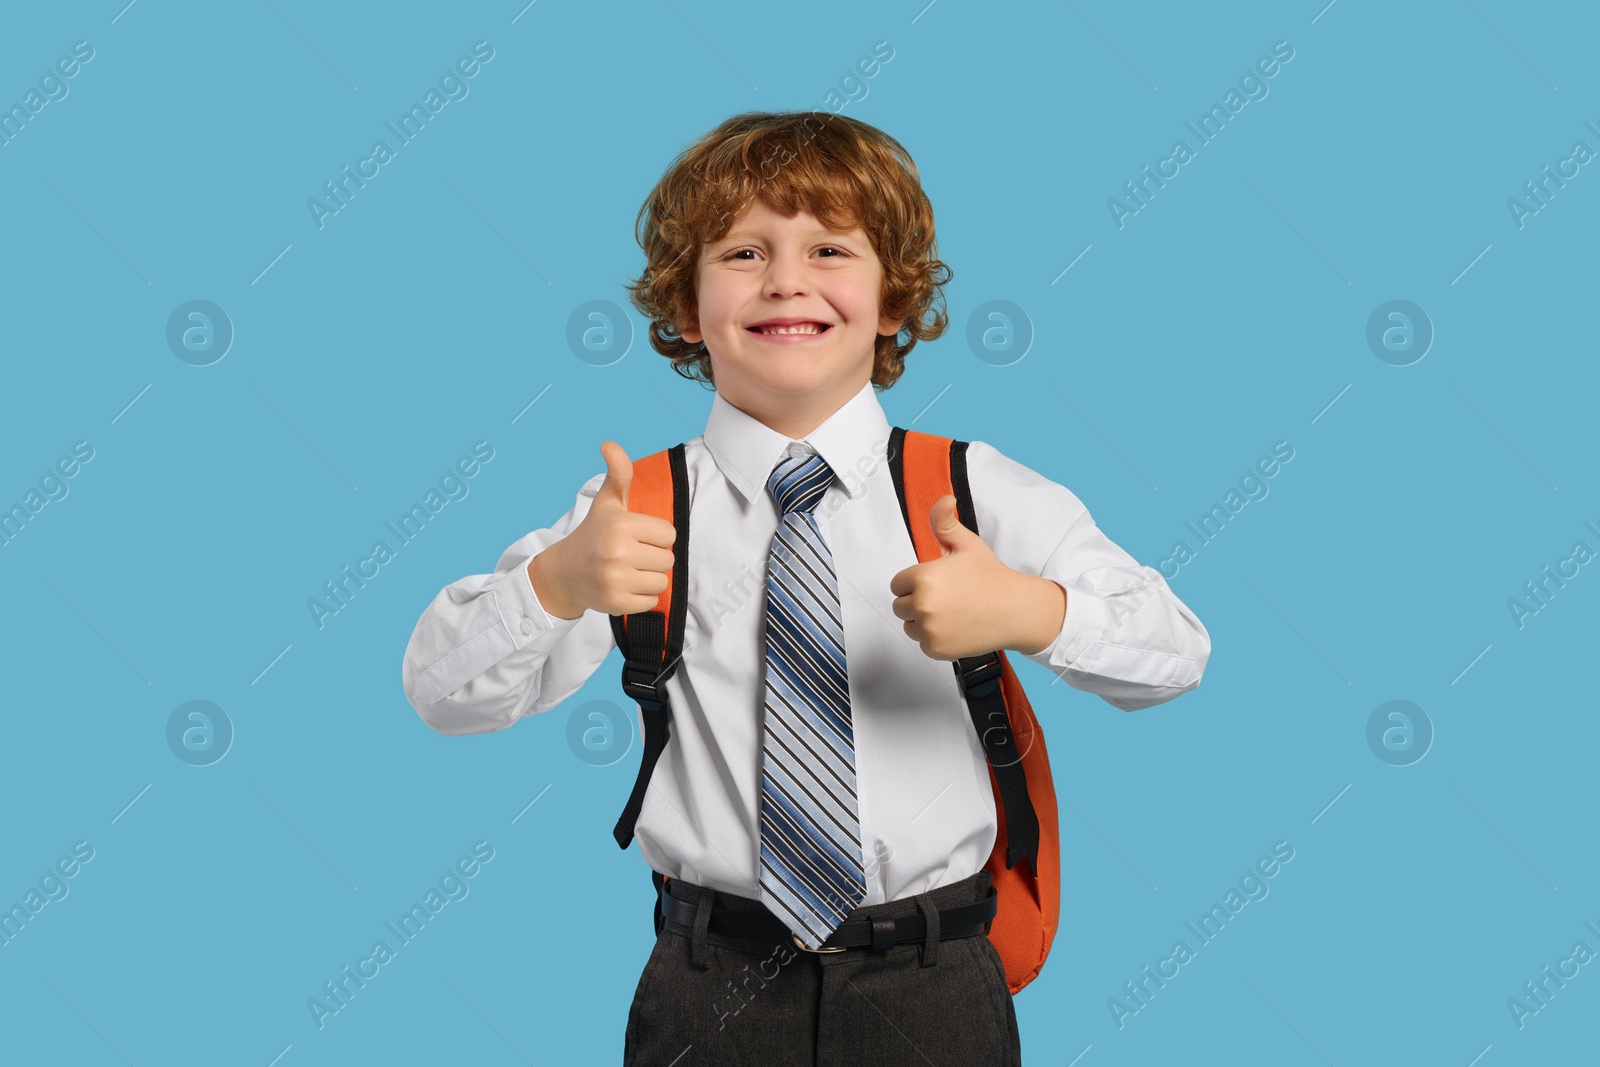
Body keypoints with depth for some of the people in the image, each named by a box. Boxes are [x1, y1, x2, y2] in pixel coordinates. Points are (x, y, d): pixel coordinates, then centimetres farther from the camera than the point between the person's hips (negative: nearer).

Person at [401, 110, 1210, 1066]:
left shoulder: (971, 488, -4)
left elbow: (1178, 652, -8)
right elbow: (444, 692, -7)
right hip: (713, 988, 0)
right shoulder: (639, 505, -4)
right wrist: (557, 583, -27)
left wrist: (1029, 613, -28)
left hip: (933, 987, 1)